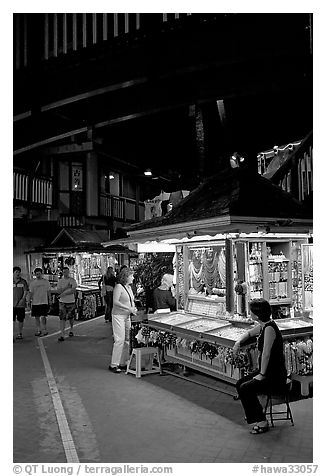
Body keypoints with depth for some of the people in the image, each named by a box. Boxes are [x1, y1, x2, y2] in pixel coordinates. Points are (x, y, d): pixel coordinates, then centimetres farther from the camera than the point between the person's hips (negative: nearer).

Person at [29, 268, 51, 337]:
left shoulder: (46, 282, 3)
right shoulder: (32, 283, 5)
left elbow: (49, 291, 7)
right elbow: (31, 292, 7)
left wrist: (50, 300, 4)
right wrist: (30, 300, 0)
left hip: (44, 302, -2)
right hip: (35, 302, 2)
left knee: (43, 316, -8)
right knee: (37, 317, 8)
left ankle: (44, 330, 2)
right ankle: (38, 330, 18)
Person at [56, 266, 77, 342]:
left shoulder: (73, 280, -1)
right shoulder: (60, 281, 5)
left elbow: (73, 290, -12)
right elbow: (58, 291, -3)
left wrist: (63, 293, -15)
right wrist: (66, 287, -15)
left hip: (71, 301, -1)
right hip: (62, 302, 1)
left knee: (71, 317, 11)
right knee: (62, 318, -6)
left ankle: (71, 330, 35)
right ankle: (62, 335, -6)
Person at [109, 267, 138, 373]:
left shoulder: (129, 287, 12)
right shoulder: (119, 286, -13)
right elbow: (115, 302, -20)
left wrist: (134, 308, 3)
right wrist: (129, 308, -22)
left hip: (127, 316, 8)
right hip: (118, 315, -8)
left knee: (127, 339, 8)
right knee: (120, 340, -10)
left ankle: (123, 363, 17)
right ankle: (113, 365, -1)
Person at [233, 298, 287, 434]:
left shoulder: (269, 328, -23)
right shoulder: (262, 326, 5)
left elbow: (266, 354, -23)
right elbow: (249, 333, 25)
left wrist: (262, 375, -16)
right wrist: (238, 342, 7)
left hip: (276, 376, -9)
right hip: (267, 371, 9)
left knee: (245, 389, -17)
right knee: (240, 384, 4)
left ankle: (262, 422, -4)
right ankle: (257, 412, 19)